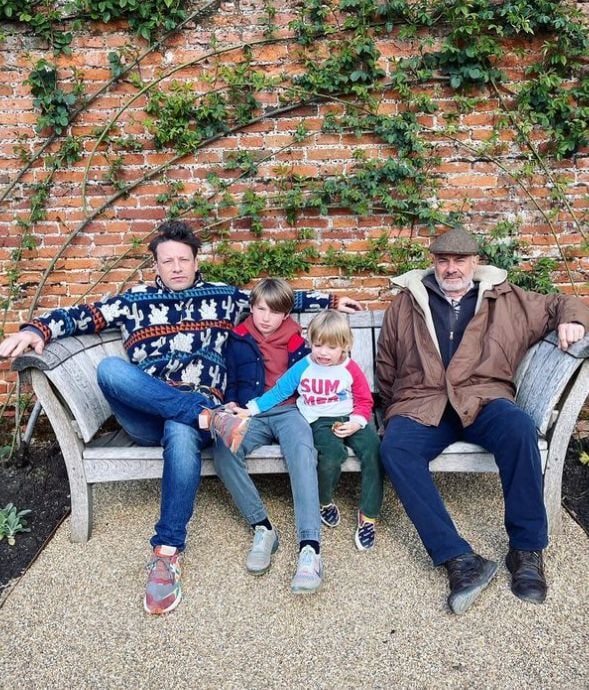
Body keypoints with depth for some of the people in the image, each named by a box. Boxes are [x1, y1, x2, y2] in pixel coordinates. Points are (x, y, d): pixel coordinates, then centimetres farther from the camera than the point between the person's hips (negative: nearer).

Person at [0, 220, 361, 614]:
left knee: (181, 433, -39)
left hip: (196, 406, -1)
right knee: (110, 368, -30)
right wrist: (37, 329, -4)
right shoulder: (134, 301, 18)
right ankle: (209, 416, -32)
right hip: (146, 415, 2)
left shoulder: (222, 296, 17)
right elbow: (79, 316, 15)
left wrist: (331, 302, 22)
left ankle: (167, 554, -31)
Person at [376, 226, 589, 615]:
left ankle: (527, 549, -18)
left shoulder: (505, 299, 17)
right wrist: (393, 409, 14)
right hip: (420, 405, 1)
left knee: (520, 428, -34)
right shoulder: (406, 303, 16)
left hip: (482, 400, 0)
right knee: (394, 449, -32)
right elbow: (386, 365, 22)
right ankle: (459, 559, -31)